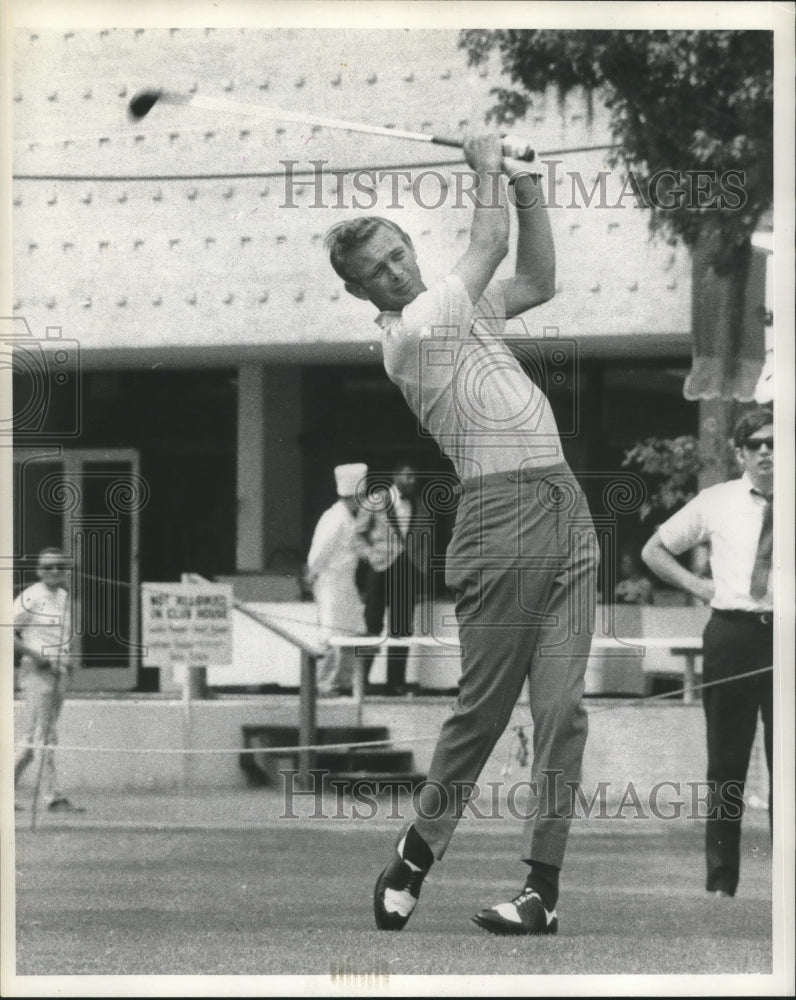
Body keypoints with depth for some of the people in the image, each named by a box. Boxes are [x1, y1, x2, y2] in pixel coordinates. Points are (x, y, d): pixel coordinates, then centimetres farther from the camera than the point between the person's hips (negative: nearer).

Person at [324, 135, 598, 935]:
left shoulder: (458, 310, 20)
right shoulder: (407, 332, -6)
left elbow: (538, 282, 31)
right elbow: (491, 245, -2)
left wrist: (526, 188, 22)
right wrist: (487, 169, 13)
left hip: (565, 506, 7)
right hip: (502, 514, -7)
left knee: (561, 705, -3)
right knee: (485, 706, -5)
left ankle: (544, 886, -4)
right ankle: (418, 849, 14)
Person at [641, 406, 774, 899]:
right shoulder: (716, 502, 7)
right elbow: (654, 550, 18)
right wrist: (696, 585, 4)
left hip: (785, 636, -1)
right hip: (731, 633, 1)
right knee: (726, 762, 2)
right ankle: (721, 880, 5)